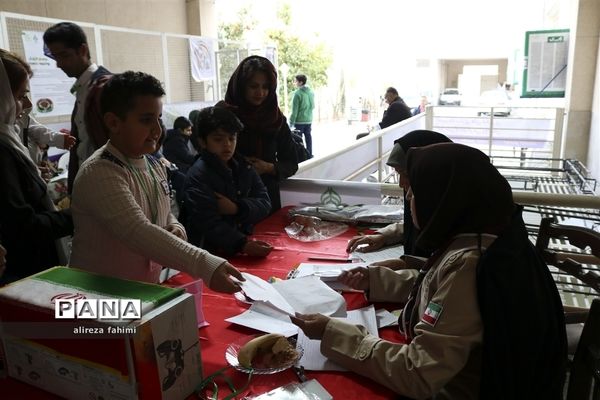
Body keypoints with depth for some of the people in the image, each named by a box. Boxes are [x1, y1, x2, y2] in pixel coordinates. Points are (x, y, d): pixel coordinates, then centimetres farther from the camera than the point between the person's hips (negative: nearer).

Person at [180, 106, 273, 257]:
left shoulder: (243, 166, 12)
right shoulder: (198, 175, -10)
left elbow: (264, 203, 6)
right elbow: (209, 223, -18)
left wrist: (236, 208, -11)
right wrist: (243, 245, -30)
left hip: (244, 237, 5)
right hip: (210, 251, -5)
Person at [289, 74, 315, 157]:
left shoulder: (297, 93, -14)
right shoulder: (311, 92, 5)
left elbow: (294, 110, -14)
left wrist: (291, 122, -10)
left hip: (299, 120, -6)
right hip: (309, 120, 6)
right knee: (308, 137, 11)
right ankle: (309, 155, 16)